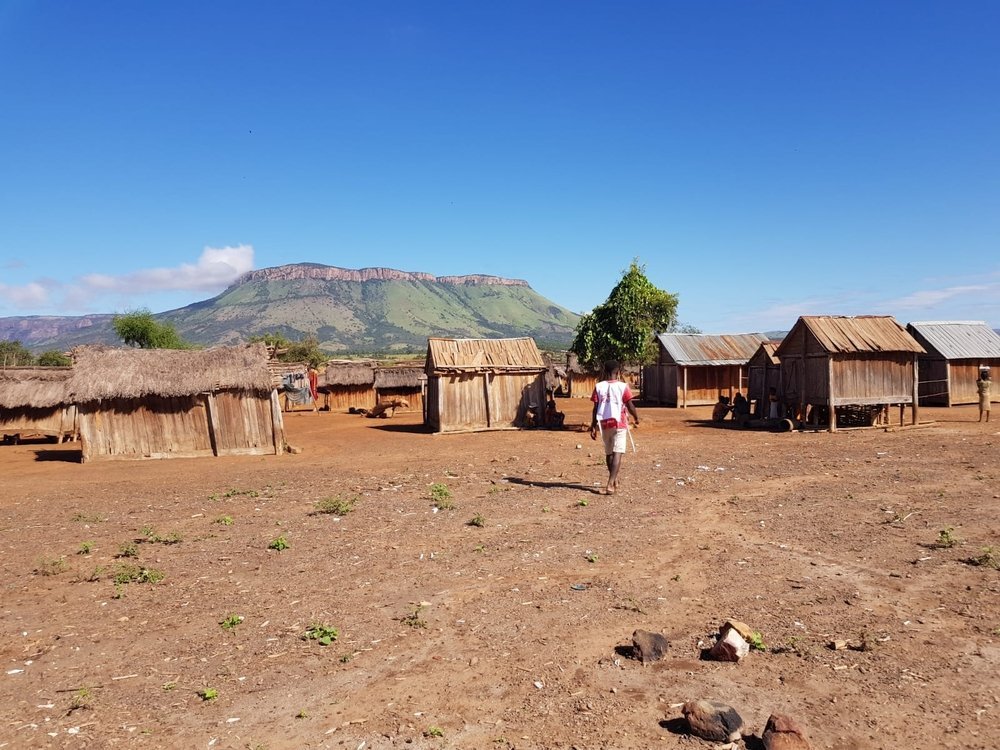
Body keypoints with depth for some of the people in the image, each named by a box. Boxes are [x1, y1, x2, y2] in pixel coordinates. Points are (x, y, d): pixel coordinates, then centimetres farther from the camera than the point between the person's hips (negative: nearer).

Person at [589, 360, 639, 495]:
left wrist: (593, 426, 7)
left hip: (604, 423, 3)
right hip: (619, 423, -3)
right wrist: (636, 418, 14)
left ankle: (614, 480, 34)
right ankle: (610, 484, -18)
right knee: (617, 453, -5)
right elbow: (630, 406, -4)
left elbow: (595, 408, 0)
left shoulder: (599, 387, 1)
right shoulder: (623, 386, -6)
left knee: (608, 452, 18)